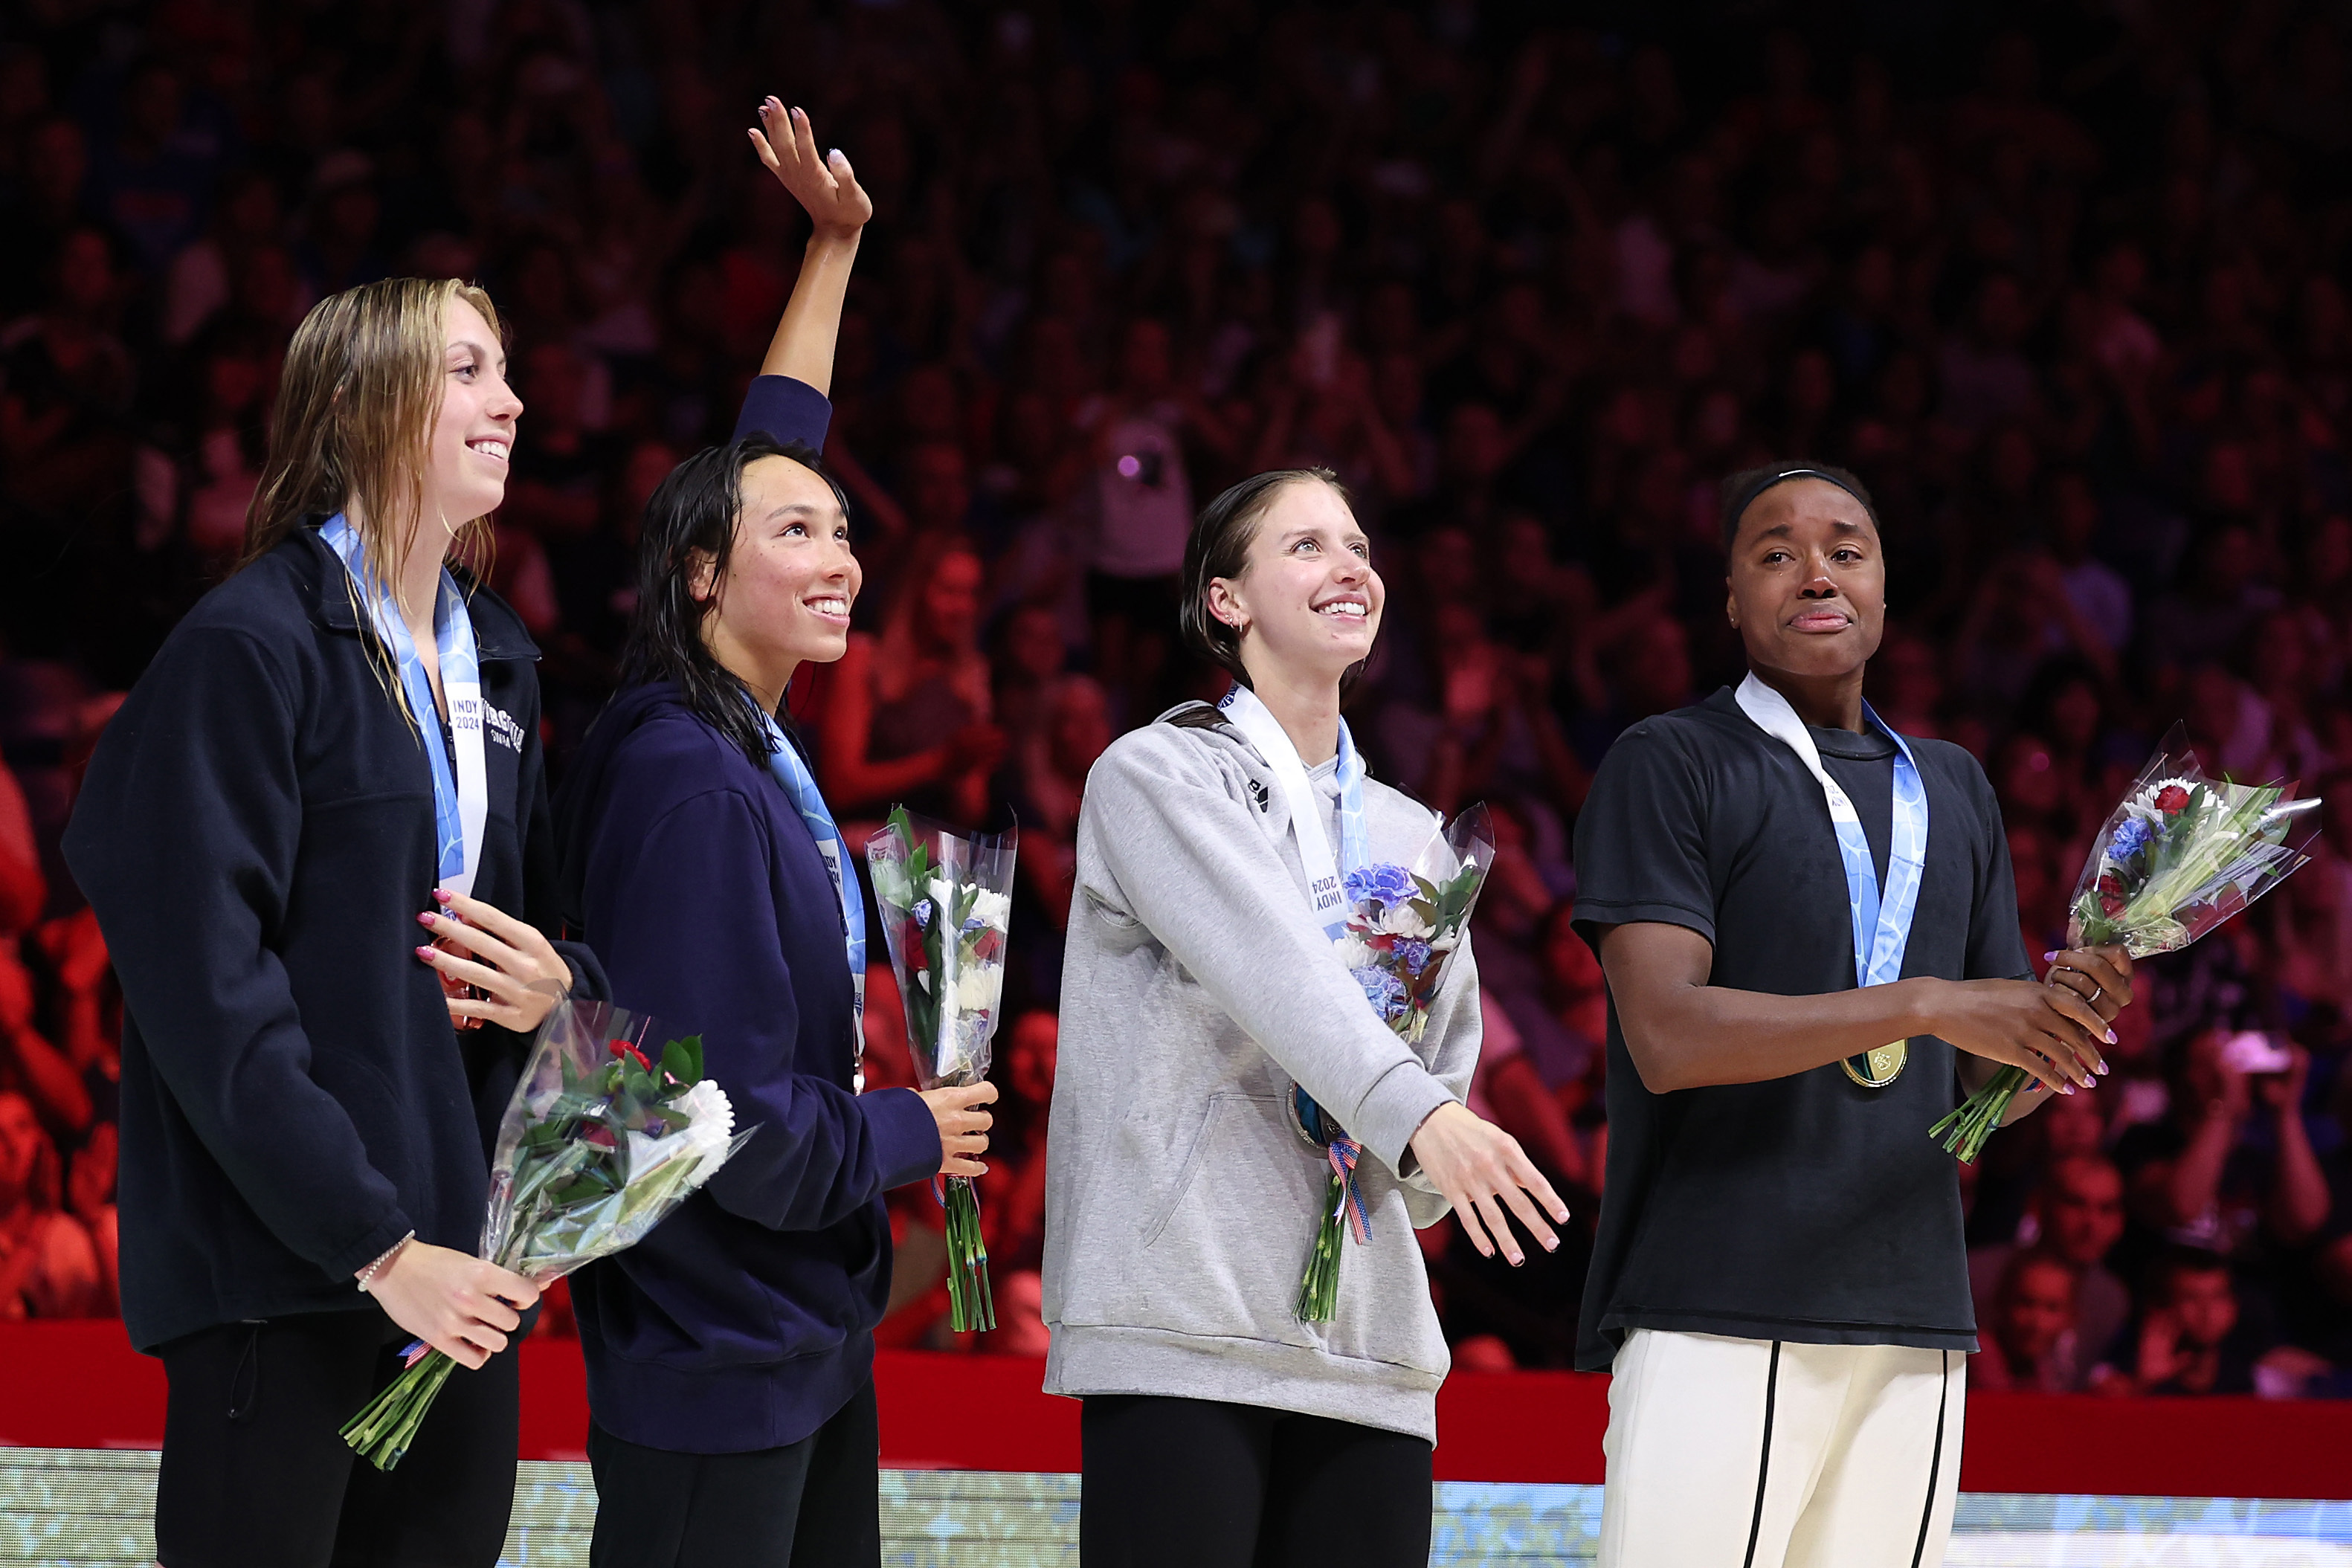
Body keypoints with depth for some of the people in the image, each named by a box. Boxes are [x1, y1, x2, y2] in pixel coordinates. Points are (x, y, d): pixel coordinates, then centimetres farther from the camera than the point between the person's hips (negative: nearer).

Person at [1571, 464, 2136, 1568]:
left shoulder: (1953, 792, 21)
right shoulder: (1670, 766, 2)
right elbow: (1668, 1037, -12)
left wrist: (2068, 1013, -2)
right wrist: (1927, 1006, -19)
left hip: (1914, 1321, 5)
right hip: (1715, 1313, -5)